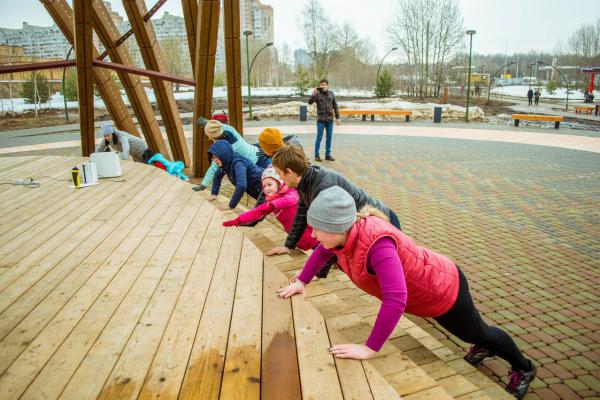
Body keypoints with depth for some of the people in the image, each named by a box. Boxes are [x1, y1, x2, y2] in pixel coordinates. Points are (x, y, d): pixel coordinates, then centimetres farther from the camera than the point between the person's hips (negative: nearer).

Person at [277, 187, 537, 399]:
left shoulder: (377, 243, -46)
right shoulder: (343, 231, -20)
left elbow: (395, 300, -53)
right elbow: (322, 251, 3)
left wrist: (369, 348, -50)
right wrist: (301, 282, -2)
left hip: (444, 289, -7)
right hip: (420, 289, 7)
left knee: (478, 333, 22)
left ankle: (523, 368, 52)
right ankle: (484, 349, 67)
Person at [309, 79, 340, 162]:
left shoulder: (331, 94, 7)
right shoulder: (318, 94, -3)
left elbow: (335, 106, 11)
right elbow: (310, 102, -13)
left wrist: (337, 117, 8)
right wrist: (313, 95, -28)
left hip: (330, 119, 4)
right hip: (321, 119, -4)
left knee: (329, 137, 8)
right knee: (319, 137, -2)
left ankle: (328, 155, 17)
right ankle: (317, 155, 6)